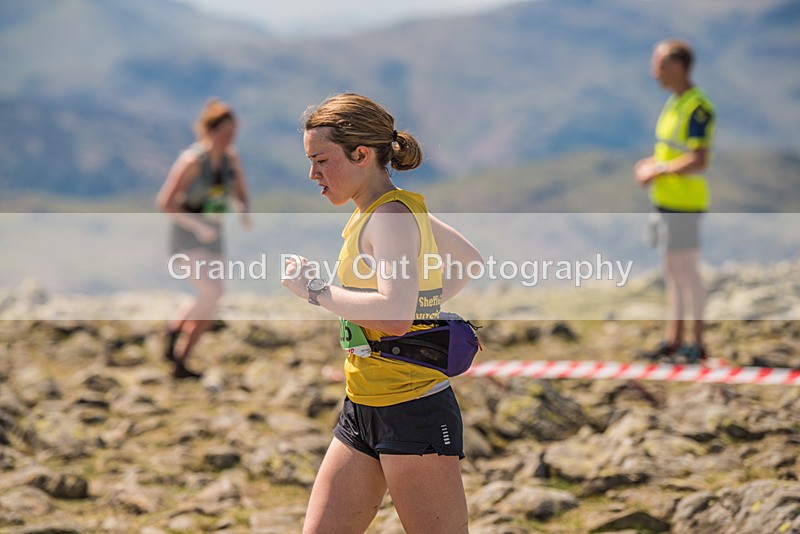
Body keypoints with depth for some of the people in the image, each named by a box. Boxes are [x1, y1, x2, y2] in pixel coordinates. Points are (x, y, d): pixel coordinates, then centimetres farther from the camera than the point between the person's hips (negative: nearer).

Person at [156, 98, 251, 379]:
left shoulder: (231, 158, -2)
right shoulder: (191, 161, -22)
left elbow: (240, 193, 12)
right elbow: (164, 203, -20)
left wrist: (244, 211, -12)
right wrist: (198, 225, -27)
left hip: (212, 237, 7)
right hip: (186, 237, -7)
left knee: (208, 304, 8)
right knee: (212, 291, -22)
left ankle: (180, 364, 22)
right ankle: (175, 327, 2)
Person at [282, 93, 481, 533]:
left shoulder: (391, 217, -16)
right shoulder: (400, 209, 13)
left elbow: (396, 315, -32)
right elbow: (472, 260, 29)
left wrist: (314, 289, -21)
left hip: (413, 414, -10)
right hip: (361, 412, 10)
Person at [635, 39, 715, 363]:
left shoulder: (697, 108, -17)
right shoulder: (674, 103, 14)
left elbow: (698, 161, -23)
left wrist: (658, 171, -15)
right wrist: (650, 164, 6)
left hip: (684, 202, -10)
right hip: (667, 200, 10)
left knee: (686, 270, -6)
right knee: (672, 271, 13)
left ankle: (697, 344, 0)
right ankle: (673, 341, 19)